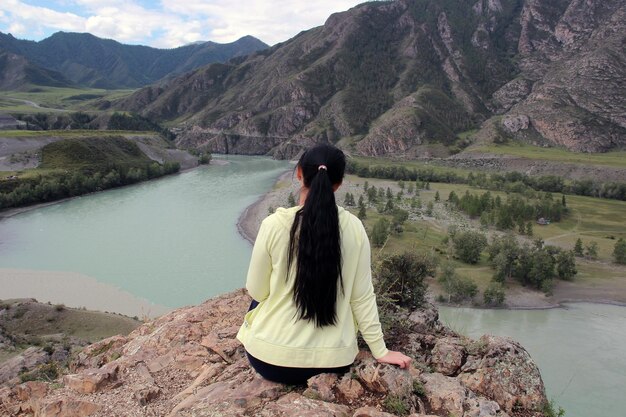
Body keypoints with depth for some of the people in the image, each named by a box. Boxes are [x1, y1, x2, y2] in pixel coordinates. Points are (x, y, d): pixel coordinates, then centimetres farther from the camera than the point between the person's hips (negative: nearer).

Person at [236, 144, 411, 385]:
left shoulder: (274, 225, -16)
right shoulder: (354, 228, -10)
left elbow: (257, 292, -5)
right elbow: (362, 297, -5)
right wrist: (381, 351, 7)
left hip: (272, 361, -2)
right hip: (333, 363, 3)